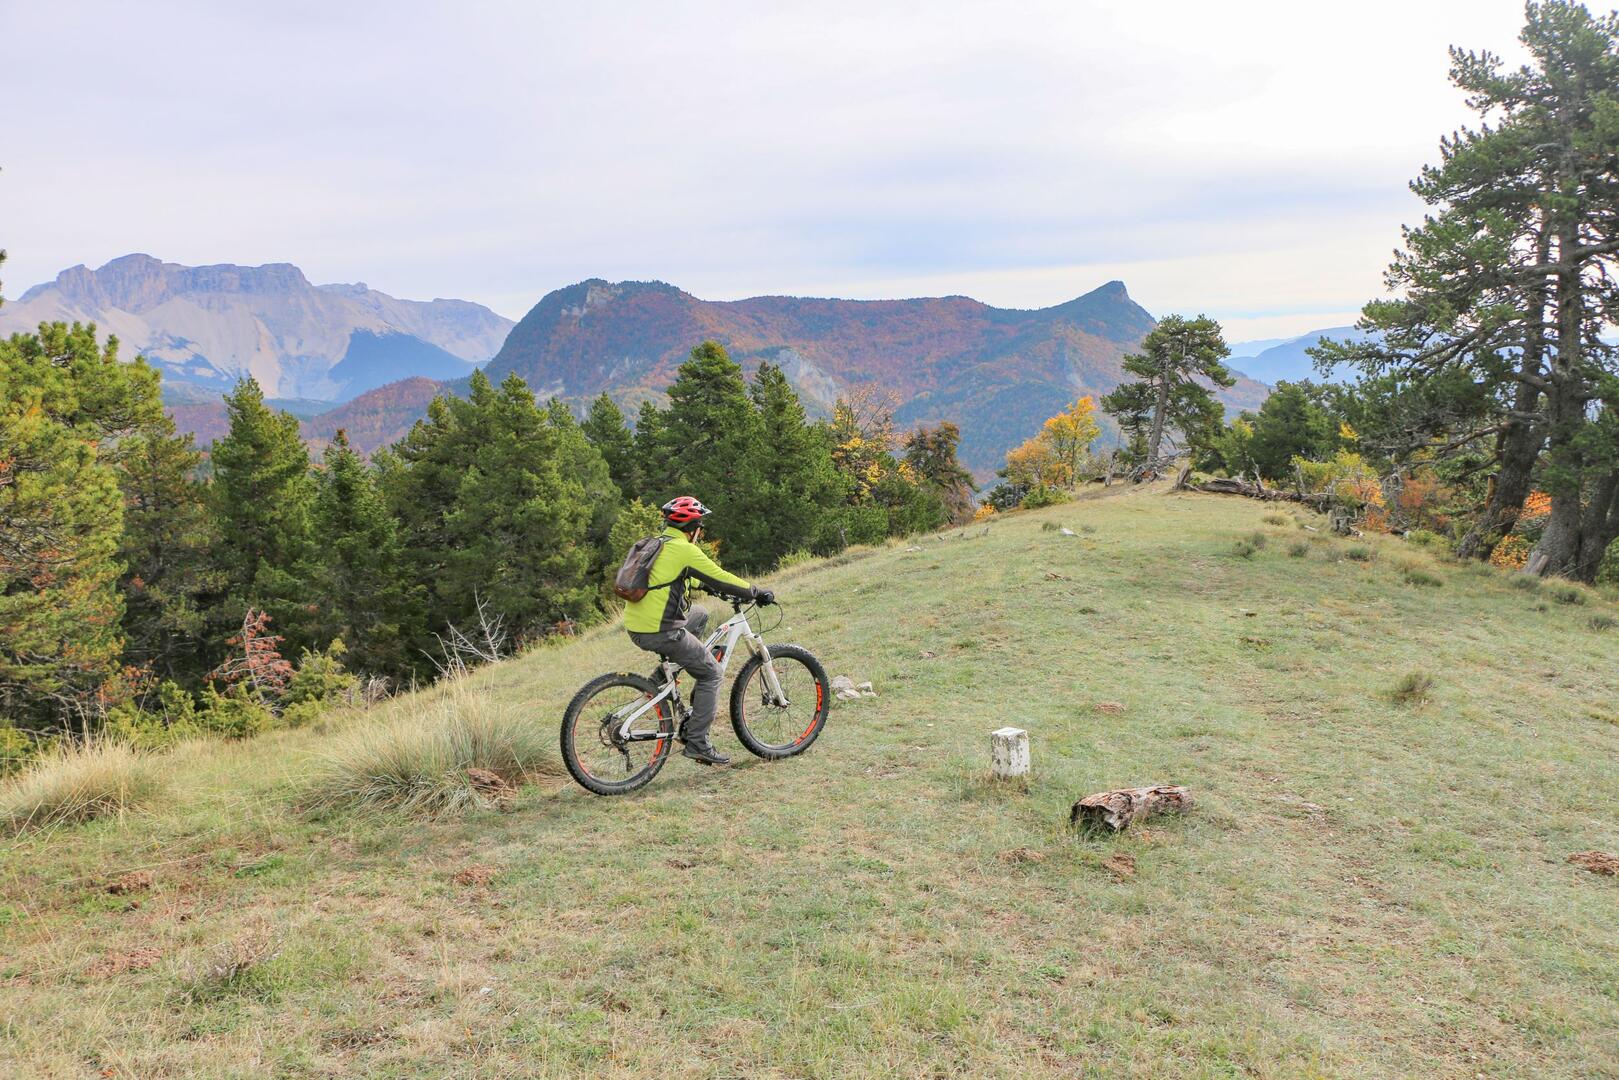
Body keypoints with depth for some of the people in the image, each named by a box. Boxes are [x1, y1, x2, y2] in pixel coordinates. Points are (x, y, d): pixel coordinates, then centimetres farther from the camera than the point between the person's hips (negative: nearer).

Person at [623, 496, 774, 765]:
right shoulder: (685, 550, -10)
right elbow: (721, 578, -8)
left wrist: (707, 587, 39)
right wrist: (758, 593, 4)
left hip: (635, 627, 9)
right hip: (661, 632, -9)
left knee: (699, 615, 31)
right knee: (711, 673, 6)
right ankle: (697, 743, 2)